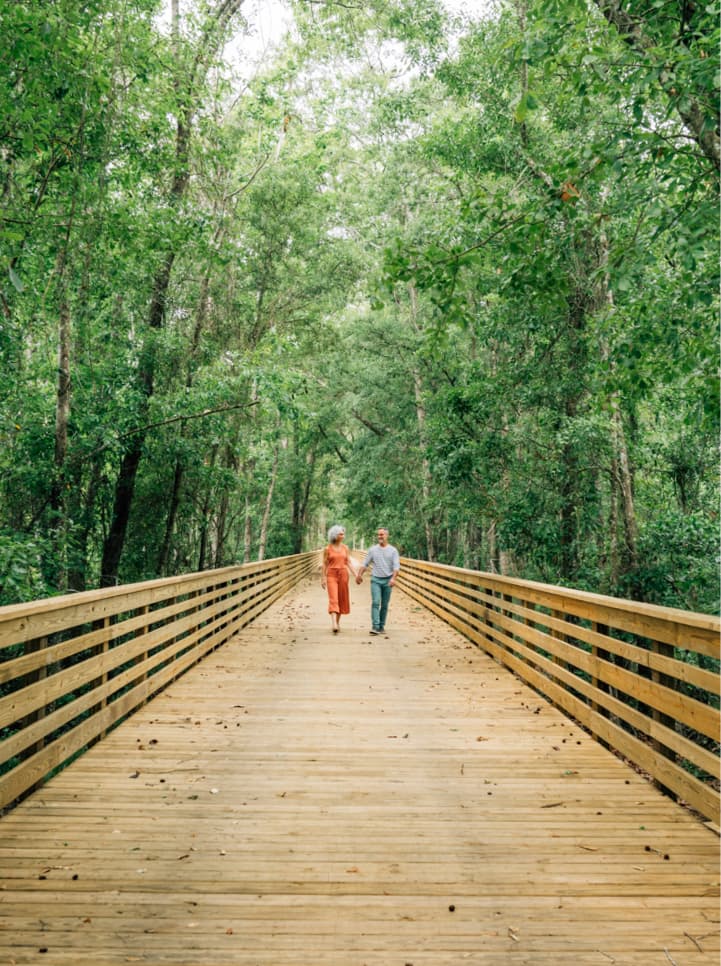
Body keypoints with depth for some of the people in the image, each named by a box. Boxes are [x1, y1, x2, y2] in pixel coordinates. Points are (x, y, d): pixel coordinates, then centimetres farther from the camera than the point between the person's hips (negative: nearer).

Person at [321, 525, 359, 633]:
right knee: (333, 599, -14)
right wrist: (323, 578, -1)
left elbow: (349, 562, 7)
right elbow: (325, 564, 0)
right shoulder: (327, 549, -3)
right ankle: (334, 624, -24)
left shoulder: (345, 548, 6)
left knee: (341, 599, 8)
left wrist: (356, 574, -3)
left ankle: (337, 623, 23)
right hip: (331, 575, -4)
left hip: (343, 574, 4)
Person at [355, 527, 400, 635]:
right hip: (375, 580, 0)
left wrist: (393, 578, -22)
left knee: (384, 605, 6)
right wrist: (359, 574, -6)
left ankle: (381, 626, 17)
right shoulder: (373, 549, 5)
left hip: (387, 580, 0)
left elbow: (396, 566, -8)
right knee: (375, 602, -13)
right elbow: (365, 563, 8)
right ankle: (375, 626, -17)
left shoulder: (393, 550, 0)